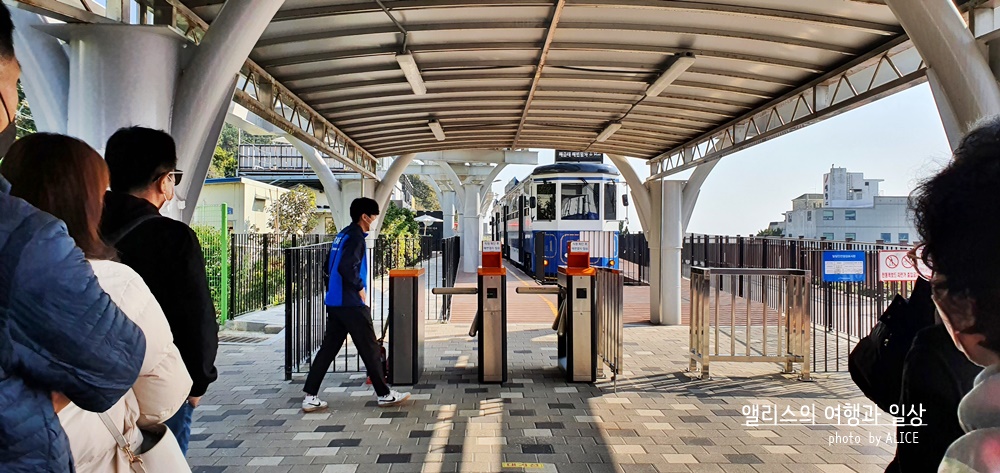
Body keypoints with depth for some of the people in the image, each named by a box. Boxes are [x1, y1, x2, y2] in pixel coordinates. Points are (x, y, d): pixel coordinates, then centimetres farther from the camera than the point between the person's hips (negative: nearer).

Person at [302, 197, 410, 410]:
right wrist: (360, 289, -14)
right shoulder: (356, 238, -13)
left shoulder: (342, 235, 15)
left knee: (328, 348, 9)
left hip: (334, 302, 9)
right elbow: (347, 267, -26)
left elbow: (330, 265, 19)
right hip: (352, 304, -9)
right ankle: (384, 395, 11)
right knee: (370, 349, 1)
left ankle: (310, 397, 8)